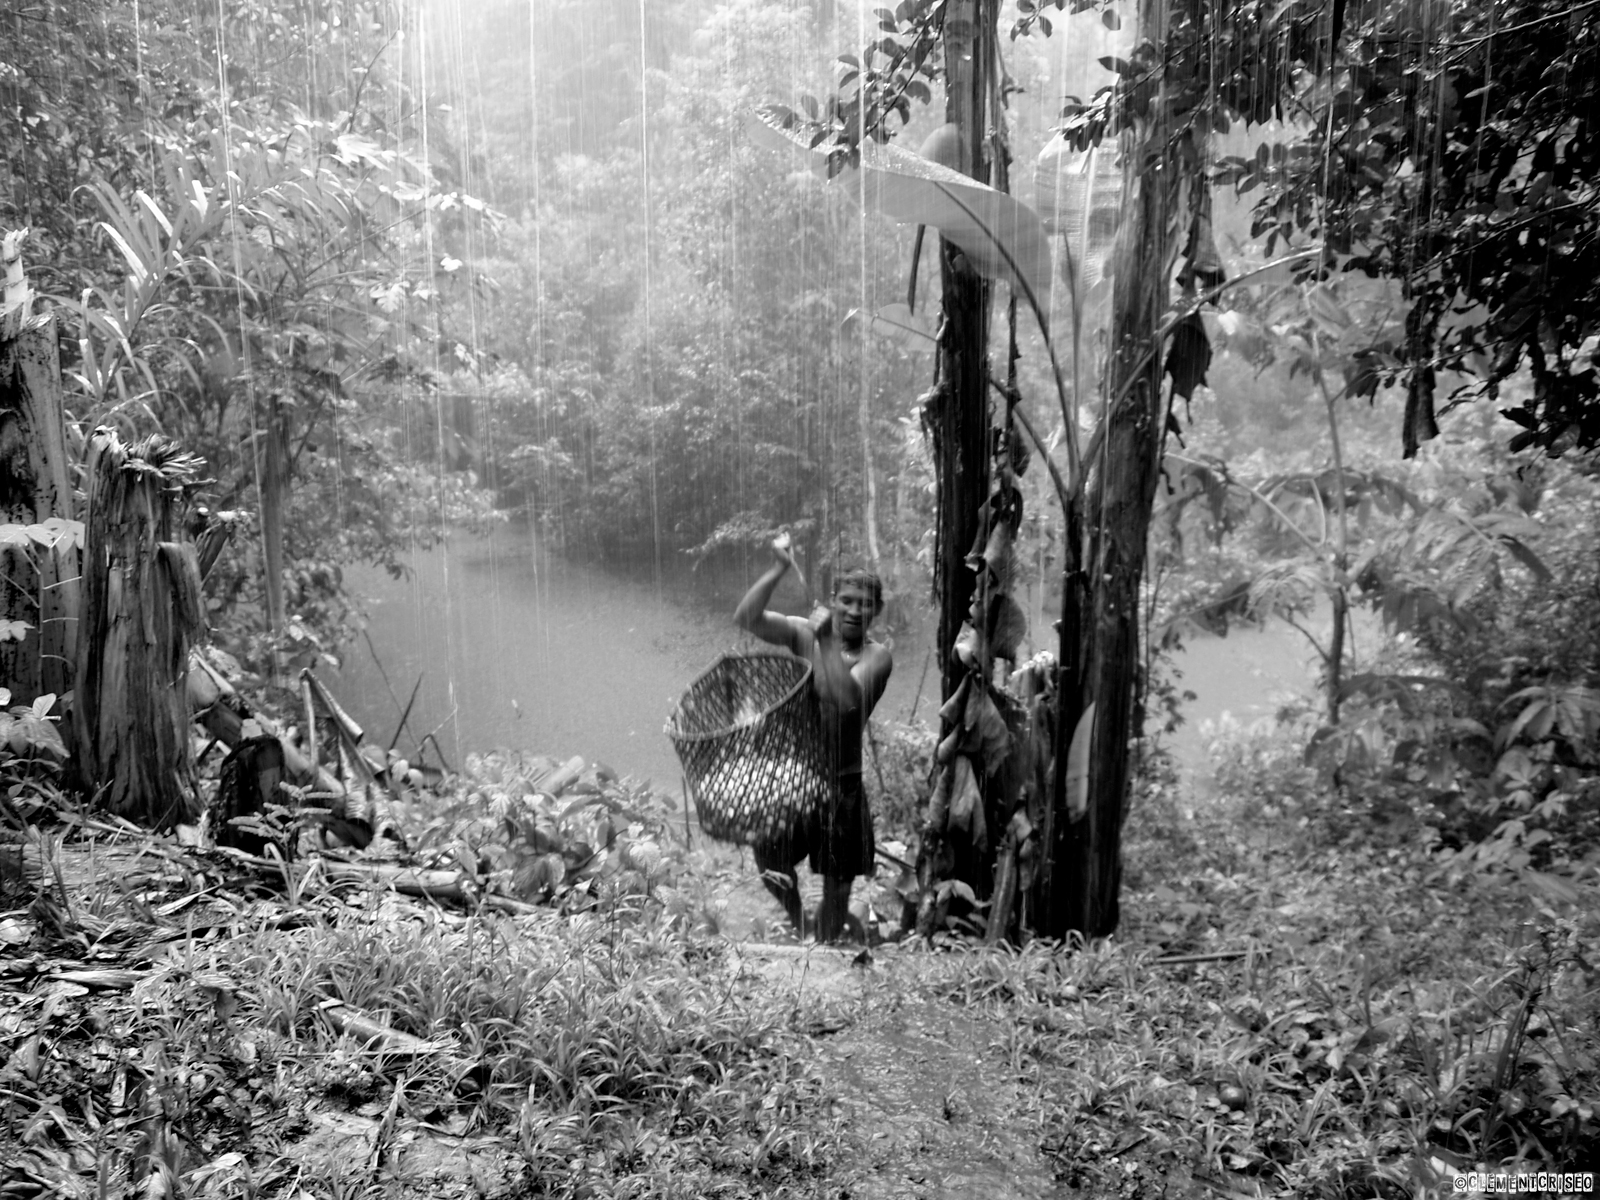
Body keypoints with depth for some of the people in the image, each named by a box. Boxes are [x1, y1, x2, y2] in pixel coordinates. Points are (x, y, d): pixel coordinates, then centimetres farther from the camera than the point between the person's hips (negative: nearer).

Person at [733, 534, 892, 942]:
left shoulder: (876, 656, -8)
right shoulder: (804, 634, -3)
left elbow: (849, 700, -24)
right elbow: (746, 618, -15)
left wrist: (827, 642, -23)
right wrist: (778, 570, -25)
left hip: (842, 783, -1)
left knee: (837, 882, 10)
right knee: (768, 857, 3)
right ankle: (799, 925, 34)